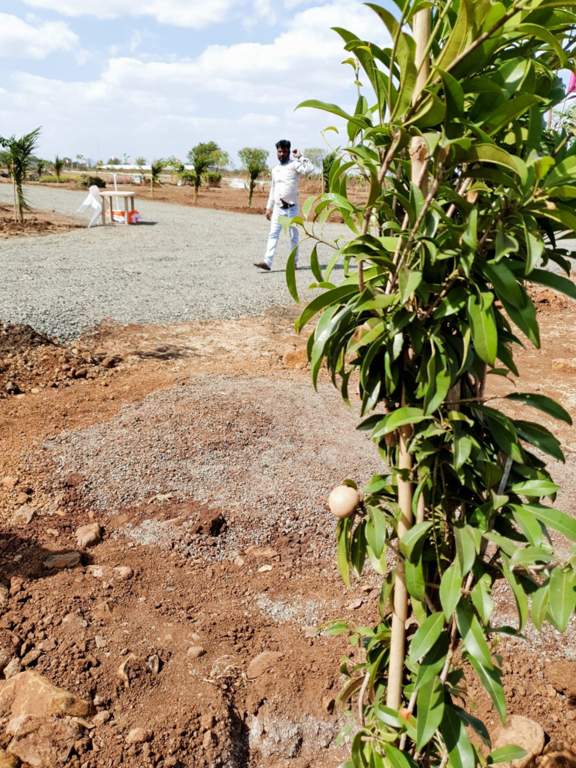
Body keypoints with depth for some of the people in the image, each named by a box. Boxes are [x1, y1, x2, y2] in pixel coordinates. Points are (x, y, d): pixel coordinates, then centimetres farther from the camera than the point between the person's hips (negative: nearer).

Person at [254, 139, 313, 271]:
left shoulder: (294, 165, -3)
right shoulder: (275, 169, 15)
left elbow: (309, 169, -23)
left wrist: (300, 156, -14)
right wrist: (269, 207, 17)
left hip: (292, 207, -4)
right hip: (278, 207, 5)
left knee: (293, 236, 5)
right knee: (273, 234, -5)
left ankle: (294, 262, 15)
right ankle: (267, 262, -11)